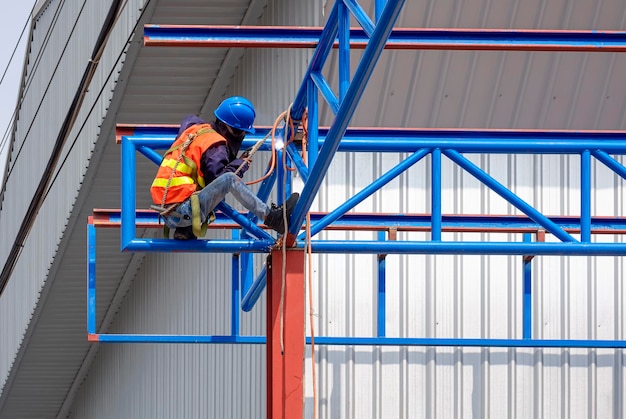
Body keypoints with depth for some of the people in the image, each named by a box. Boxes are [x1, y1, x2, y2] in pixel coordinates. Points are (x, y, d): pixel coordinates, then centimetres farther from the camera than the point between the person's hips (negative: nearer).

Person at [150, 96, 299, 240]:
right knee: (230, 179, -18)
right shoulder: (216, 147, -11)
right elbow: (216, 181, -16)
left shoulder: (196, 128, 14)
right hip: (182, 211, -9)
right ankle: (271, 217, -18)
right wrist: (240, 164, -2)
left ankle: (184, 230, 14)